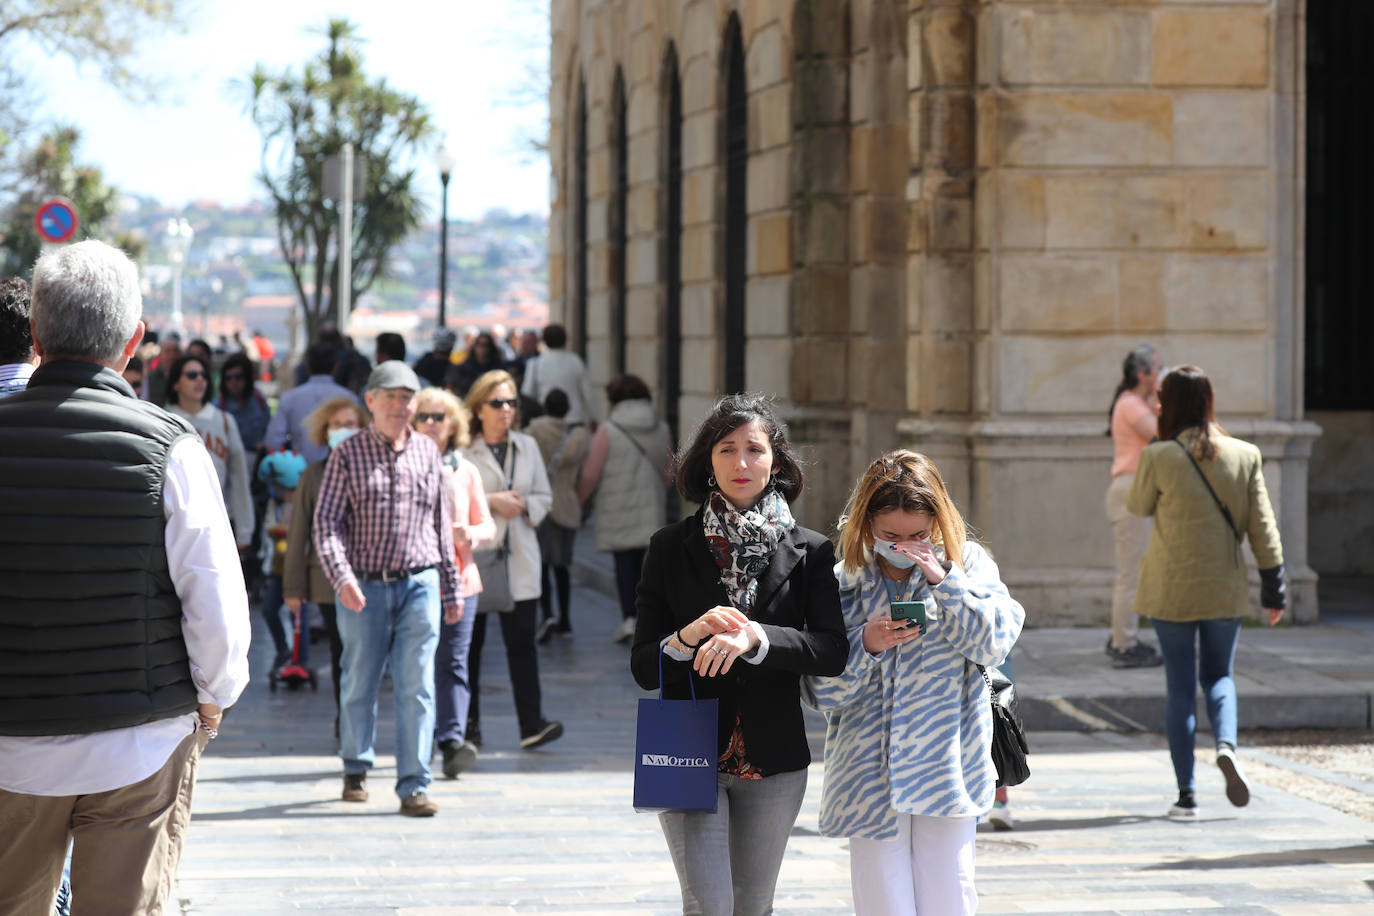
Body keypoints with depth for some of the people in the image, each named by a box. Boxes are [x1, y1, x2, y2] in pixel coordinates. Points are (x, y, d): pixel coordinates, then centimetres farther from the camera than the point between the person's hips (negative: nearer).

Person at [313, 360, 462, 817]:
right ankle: (355, 769, 30)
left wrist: (451, 588, 16)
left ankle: (413, 787, -4)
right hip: (364, 588, -1)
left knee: (417, 688, -5)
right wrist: (341, 576, -20)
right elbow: (327, 522, -5)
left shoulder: (427, 452, 9)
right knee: (359, 684, 9)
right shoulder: (348, 453, 1)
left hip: (419, 585, 1)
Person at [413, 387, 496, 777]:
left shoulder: (466, 471, 10)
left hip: (459, 579, 0)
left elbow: (487, 525, 13)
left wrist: (470, 534, -9)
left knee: (453, 662, -10)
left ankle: (453, 741, -17)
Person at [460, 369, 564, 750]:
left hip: (518, 558, 3)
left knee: (521, 640, -7)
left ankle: (532, 723, -12)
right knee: (470, 643, 5)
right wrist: (490, 501, -14)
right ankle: (468, 723, 14)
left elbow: (544, 496, 17)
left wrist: (524, 505, -4)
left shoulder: (528, 447, 12)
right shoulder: (461, 450, -3)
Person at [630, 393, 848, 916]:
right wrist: (688, 637, -21)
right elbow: (643, 668, 0)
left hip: (775, 762, 1)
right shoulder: (671, 549, 1)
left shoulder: (810, 553, 2)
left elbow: (834, 652, -12)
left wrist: (755, 637, -26)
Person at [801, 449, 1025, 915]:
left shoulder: (967, 563, 5)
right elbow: (822, 692, 3)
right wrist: (865, 645, -15)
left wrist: (943, 579, -17)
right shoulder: (844, 583, 5)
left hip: (946, 768, -1)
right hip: (870, 773, 1)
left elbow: (994, 641, -9)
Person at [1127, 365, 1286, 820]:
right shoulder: (1244, 456, -3)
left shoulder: (1158, 457, -12)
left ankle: (1186, 793, 5)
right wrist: (1274, 587, 6)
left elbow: (1138, 506, 6)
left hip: (1172, 590, -2)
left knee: (1180, 687, 6)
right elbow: (1262, 528, -1)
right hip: (1224, 589, 2)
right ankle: (1226, 744, -11)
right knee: (1218, 676, 18)